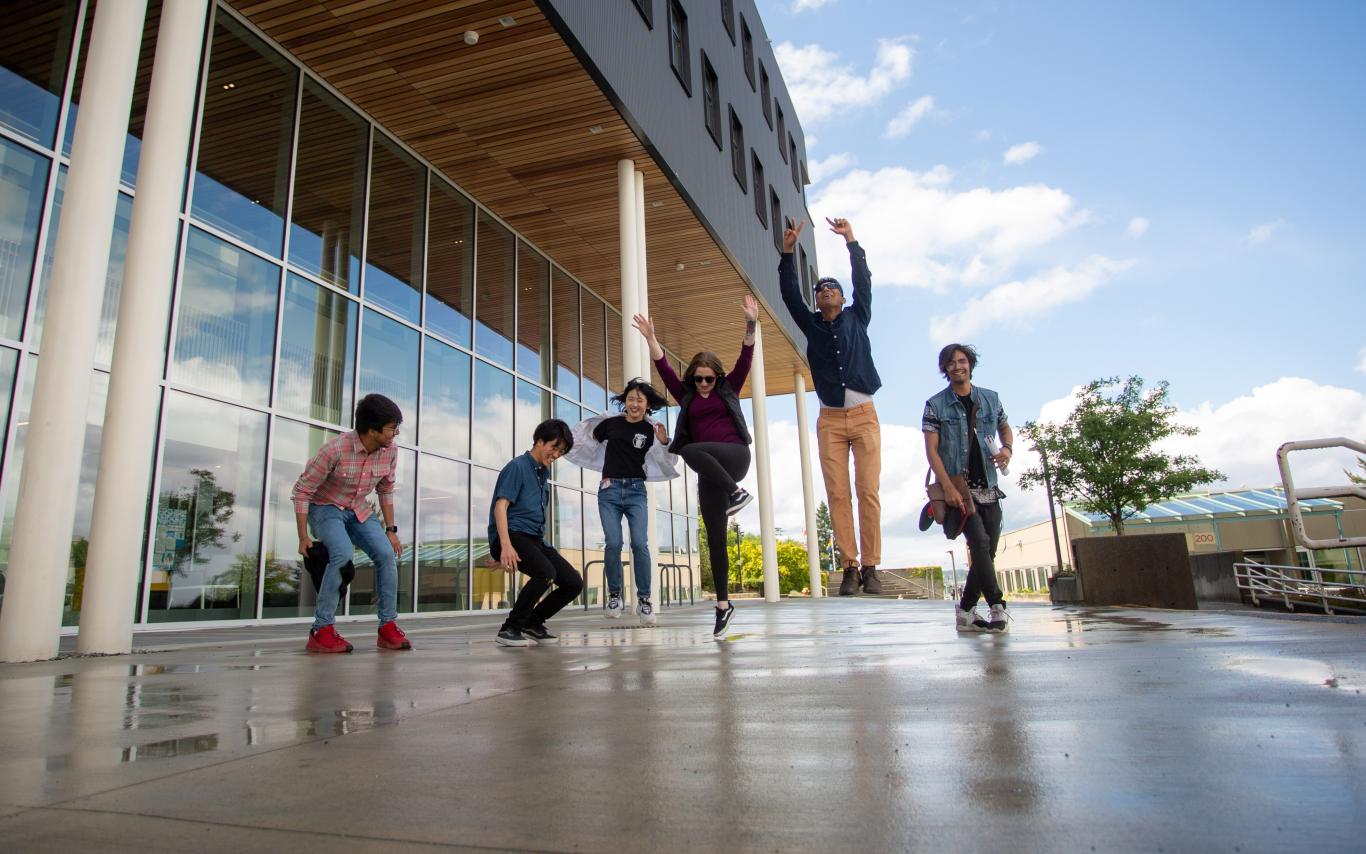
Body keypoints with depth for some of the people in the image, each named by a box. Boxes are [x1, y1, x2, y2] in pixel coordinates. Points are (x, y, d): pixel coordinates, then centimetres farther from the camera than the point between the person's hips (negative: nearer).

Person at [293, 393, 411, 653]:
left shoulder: (390, 451, -13)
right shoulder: (336, 449, -29)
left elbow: (385, 490, 4)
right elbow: (302, 490, -19)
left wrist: (390, 529, 3)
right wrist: (303, 537, -19)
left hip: (359, 510, 5)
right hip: (326, 508, -5)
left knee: (387, 554, -16)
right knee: (343, 554, -30)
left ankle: (388, 626, -4)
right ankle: (322, 630, -19)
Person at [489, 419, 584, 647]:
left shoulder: (544, 472, 19)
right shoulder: (517, 467, -6)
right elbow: (500, 507, -16)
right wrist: (506, 545, -28)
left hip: (535, 539, 8)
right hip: (512, 535, -8)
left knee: (574, 582, -5)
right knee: (546, 572, -33)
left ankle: (533, 622, 15)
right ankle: (510, 628, -15)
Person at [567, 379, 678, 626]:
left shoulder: (651, 430, 1)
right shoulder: (611, 422, 5)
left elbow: (666, 465, -2)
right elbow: (588, 440, 23)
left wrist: (664, 443, -17)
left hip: (636, 490, -1)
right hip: (609, 489, 1)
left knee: (640, 543, -13)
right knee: (613, 543, -11)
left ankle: (644, 599, -1)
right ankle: (615, 595, 9)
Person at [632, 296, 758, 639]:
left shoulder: (729, 388, 10)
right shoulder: (686, 395, 15)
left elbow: (745, 359, -3)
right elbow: (664, 368, 5)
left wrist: (751, 326, -16)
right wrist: (651, 339, -6)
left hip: (734, 456, -3)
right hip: (709, 473, 4)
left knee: (692, 451, -34)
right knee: (715, 538, 0)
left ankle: (737, 491, -20)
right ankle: (723, 603, 8)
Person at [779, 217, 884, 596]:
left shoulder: (857, 318, 12)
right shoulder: (810, 324, 12)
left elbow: (864, 282, 1)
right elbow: (789, 294, 2)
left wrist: (851, 242, -7)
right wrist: (788, 251, -7)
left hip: (864, 415, -1)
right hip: (830, 420, 1)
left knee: (868, 491, -6)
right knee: (837, 495, -5)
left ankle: (870, 566, -4)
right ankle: (849, 567, -2)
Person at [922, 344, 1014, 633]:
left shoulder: (991, 398, 9)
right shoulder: (935, 405, -2)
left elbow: (1005, 427, 25)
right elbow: (931, 450, -7)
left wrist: (1008, 448, 1)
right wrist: (948, 488, -18)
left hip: (988, 488, 4)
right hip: (957, 488, -4)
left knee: (987, 551, 3)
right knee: (980, 542, -19)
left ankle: (966, 610, 13)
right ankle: (997, 606, -13)